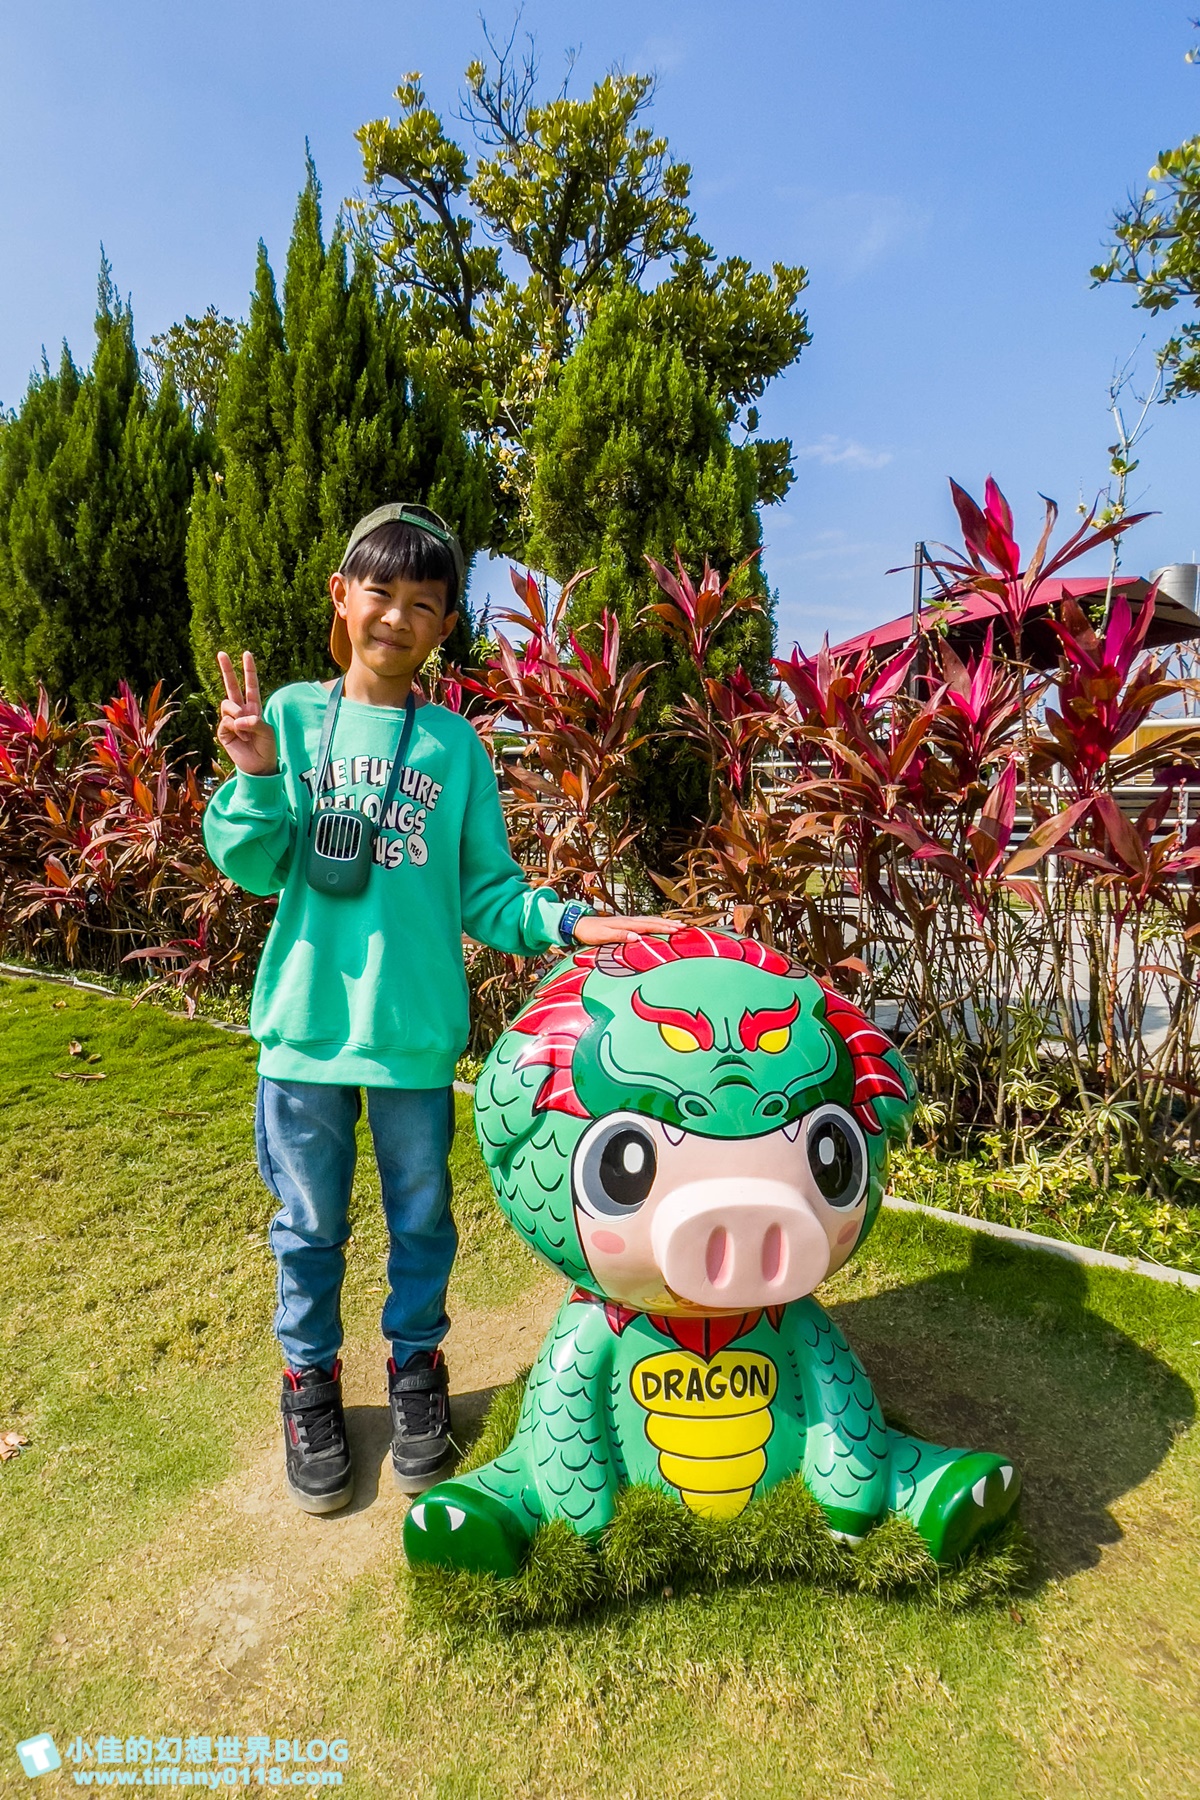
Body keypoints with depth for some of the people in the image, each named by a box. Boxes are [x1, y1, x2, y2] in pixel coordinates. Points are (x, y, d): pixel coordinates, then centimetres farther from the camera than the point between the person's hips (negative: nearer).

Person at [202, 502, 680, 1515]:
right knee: (310, 1222, 16)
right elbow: (253, 868, -3)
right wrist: (256, 778, -19)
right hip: (305, 1020, 0)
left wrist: (565, 923, -16)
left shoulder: (455, 744, -1)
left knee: (421, 1216, 16)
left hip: (417, 1026, 0)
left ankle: (416, 1367, 40)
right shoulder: (293, 714, 0)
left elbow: (485, 895, 0)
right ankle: (311, 1382, 39)